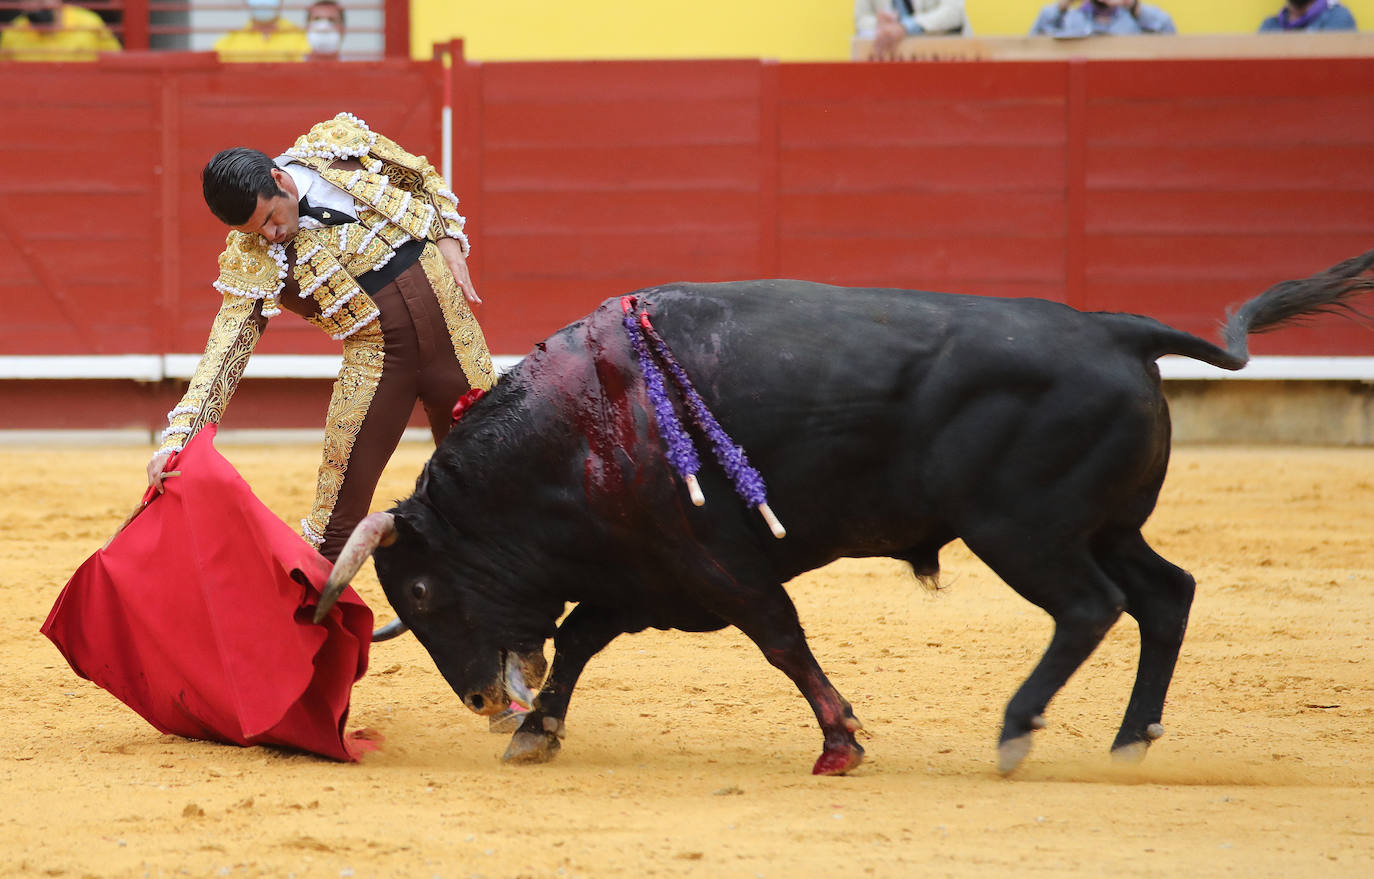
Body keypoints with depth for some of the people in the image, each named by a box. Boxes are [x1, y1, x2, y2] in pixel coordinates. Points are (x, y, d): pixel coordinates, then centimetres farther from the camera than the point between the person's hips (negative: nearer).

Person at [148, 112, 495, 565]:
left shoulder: (341, 143, -8)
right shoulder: (251, 260, -13)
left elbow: (425, 179, 10)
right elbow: (225, 349, -19)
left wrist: (449, 241, -3)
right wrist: (176, 440, -30)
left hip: (446, 314, 2)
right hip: (374, 352, -2)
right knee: (337, 515, -11)